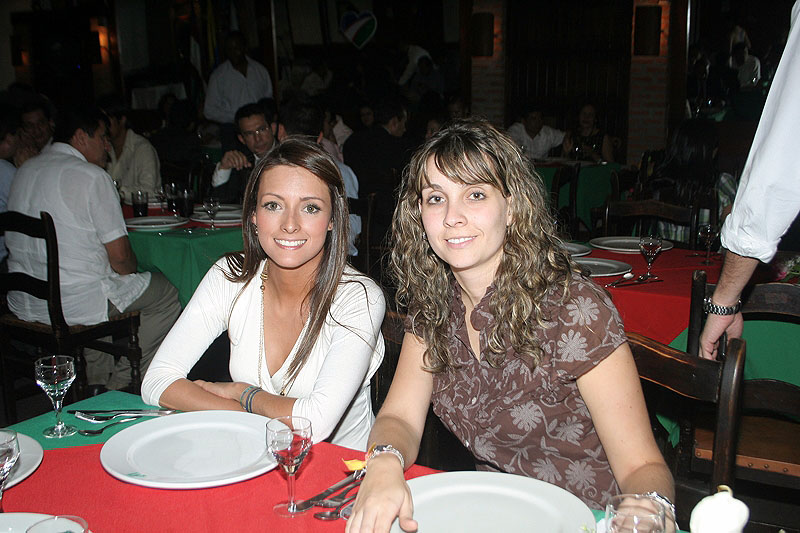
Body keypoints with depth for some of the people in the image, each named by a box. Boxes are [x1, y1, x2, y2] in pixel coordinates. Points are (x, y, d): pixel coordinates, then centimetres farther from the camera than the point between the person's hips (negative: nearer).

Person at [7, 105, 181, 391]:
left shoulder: (23, 171, 11)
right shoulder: (92, 176, -14)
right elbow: (120, 256, -16)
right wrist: (132, 267, 9)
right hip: (76, 304, -8)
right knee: (167, 292, 9)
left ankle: (96, 383, 31)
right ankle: (119, 385, 15)